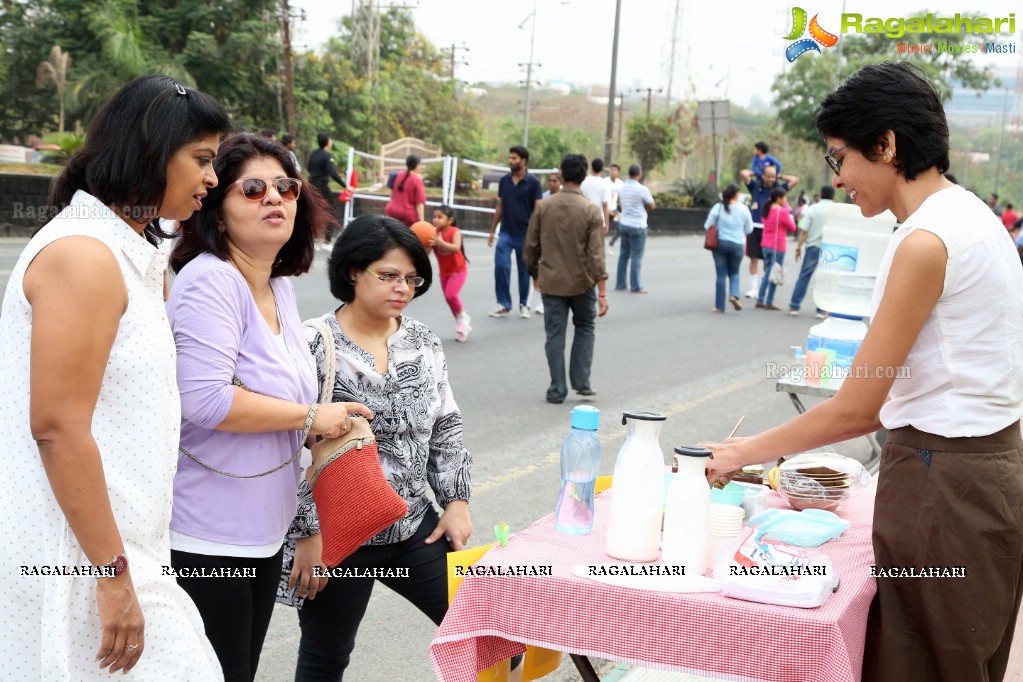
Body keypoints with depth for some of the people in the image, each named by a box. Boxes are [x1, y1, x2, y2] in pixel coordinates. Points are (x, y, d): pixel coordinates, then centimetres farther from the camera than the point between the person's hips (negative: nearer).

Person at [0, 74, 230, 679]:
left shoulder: (132, 254, 14)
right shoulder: (83, 256, -16)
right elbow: (57, 429, -21)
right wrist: (114, 574, -19)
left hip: (116, 541, 9)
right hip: (73, 561, -9)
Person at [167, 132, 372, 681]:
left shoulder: (281, 287, 10)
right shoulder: (210, 281, -18)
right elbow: (203, 399, -28)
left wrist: (337, 428, 11)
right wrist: (311, 417, -19)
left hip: (263, 531, 9)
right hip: (208, 538, -9)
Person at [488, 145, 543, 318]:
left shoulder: (533, 182, -6)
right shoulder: (504, 180, 5)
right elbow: (500, 206, 12)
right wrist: (492, 231, 10)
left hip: (525, 233, -3)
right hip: (506, 232, 3)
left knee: (524, 270, 7)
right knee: (500, 266, -8)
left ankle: (524, 305, 21)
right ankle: (504, 304, 1)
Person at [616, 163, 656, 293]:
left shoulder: (622, 188, 6)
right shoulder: (642, 189, -14)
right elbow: (652, 206, -5)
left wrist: (640, 207, 6)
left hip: (624, 224, 6)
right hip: (637, 226, -6)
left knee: (624, 254, 11)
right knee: (636, 256, -2)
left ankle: (620, 284, 13)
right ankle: (635, 286, -1)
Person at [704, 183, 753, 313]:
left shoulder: (718, 207, -5)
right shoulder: (743, 209, -3)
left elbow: (708, 226, -3)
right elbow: (749, 229, 3)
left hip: (720, 243, 0)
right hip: (737, 244, 0)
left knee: (721, 275, 5)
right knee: (734, 272, 18)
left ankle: (719, 305, 6)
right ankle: (734, 295, -8)